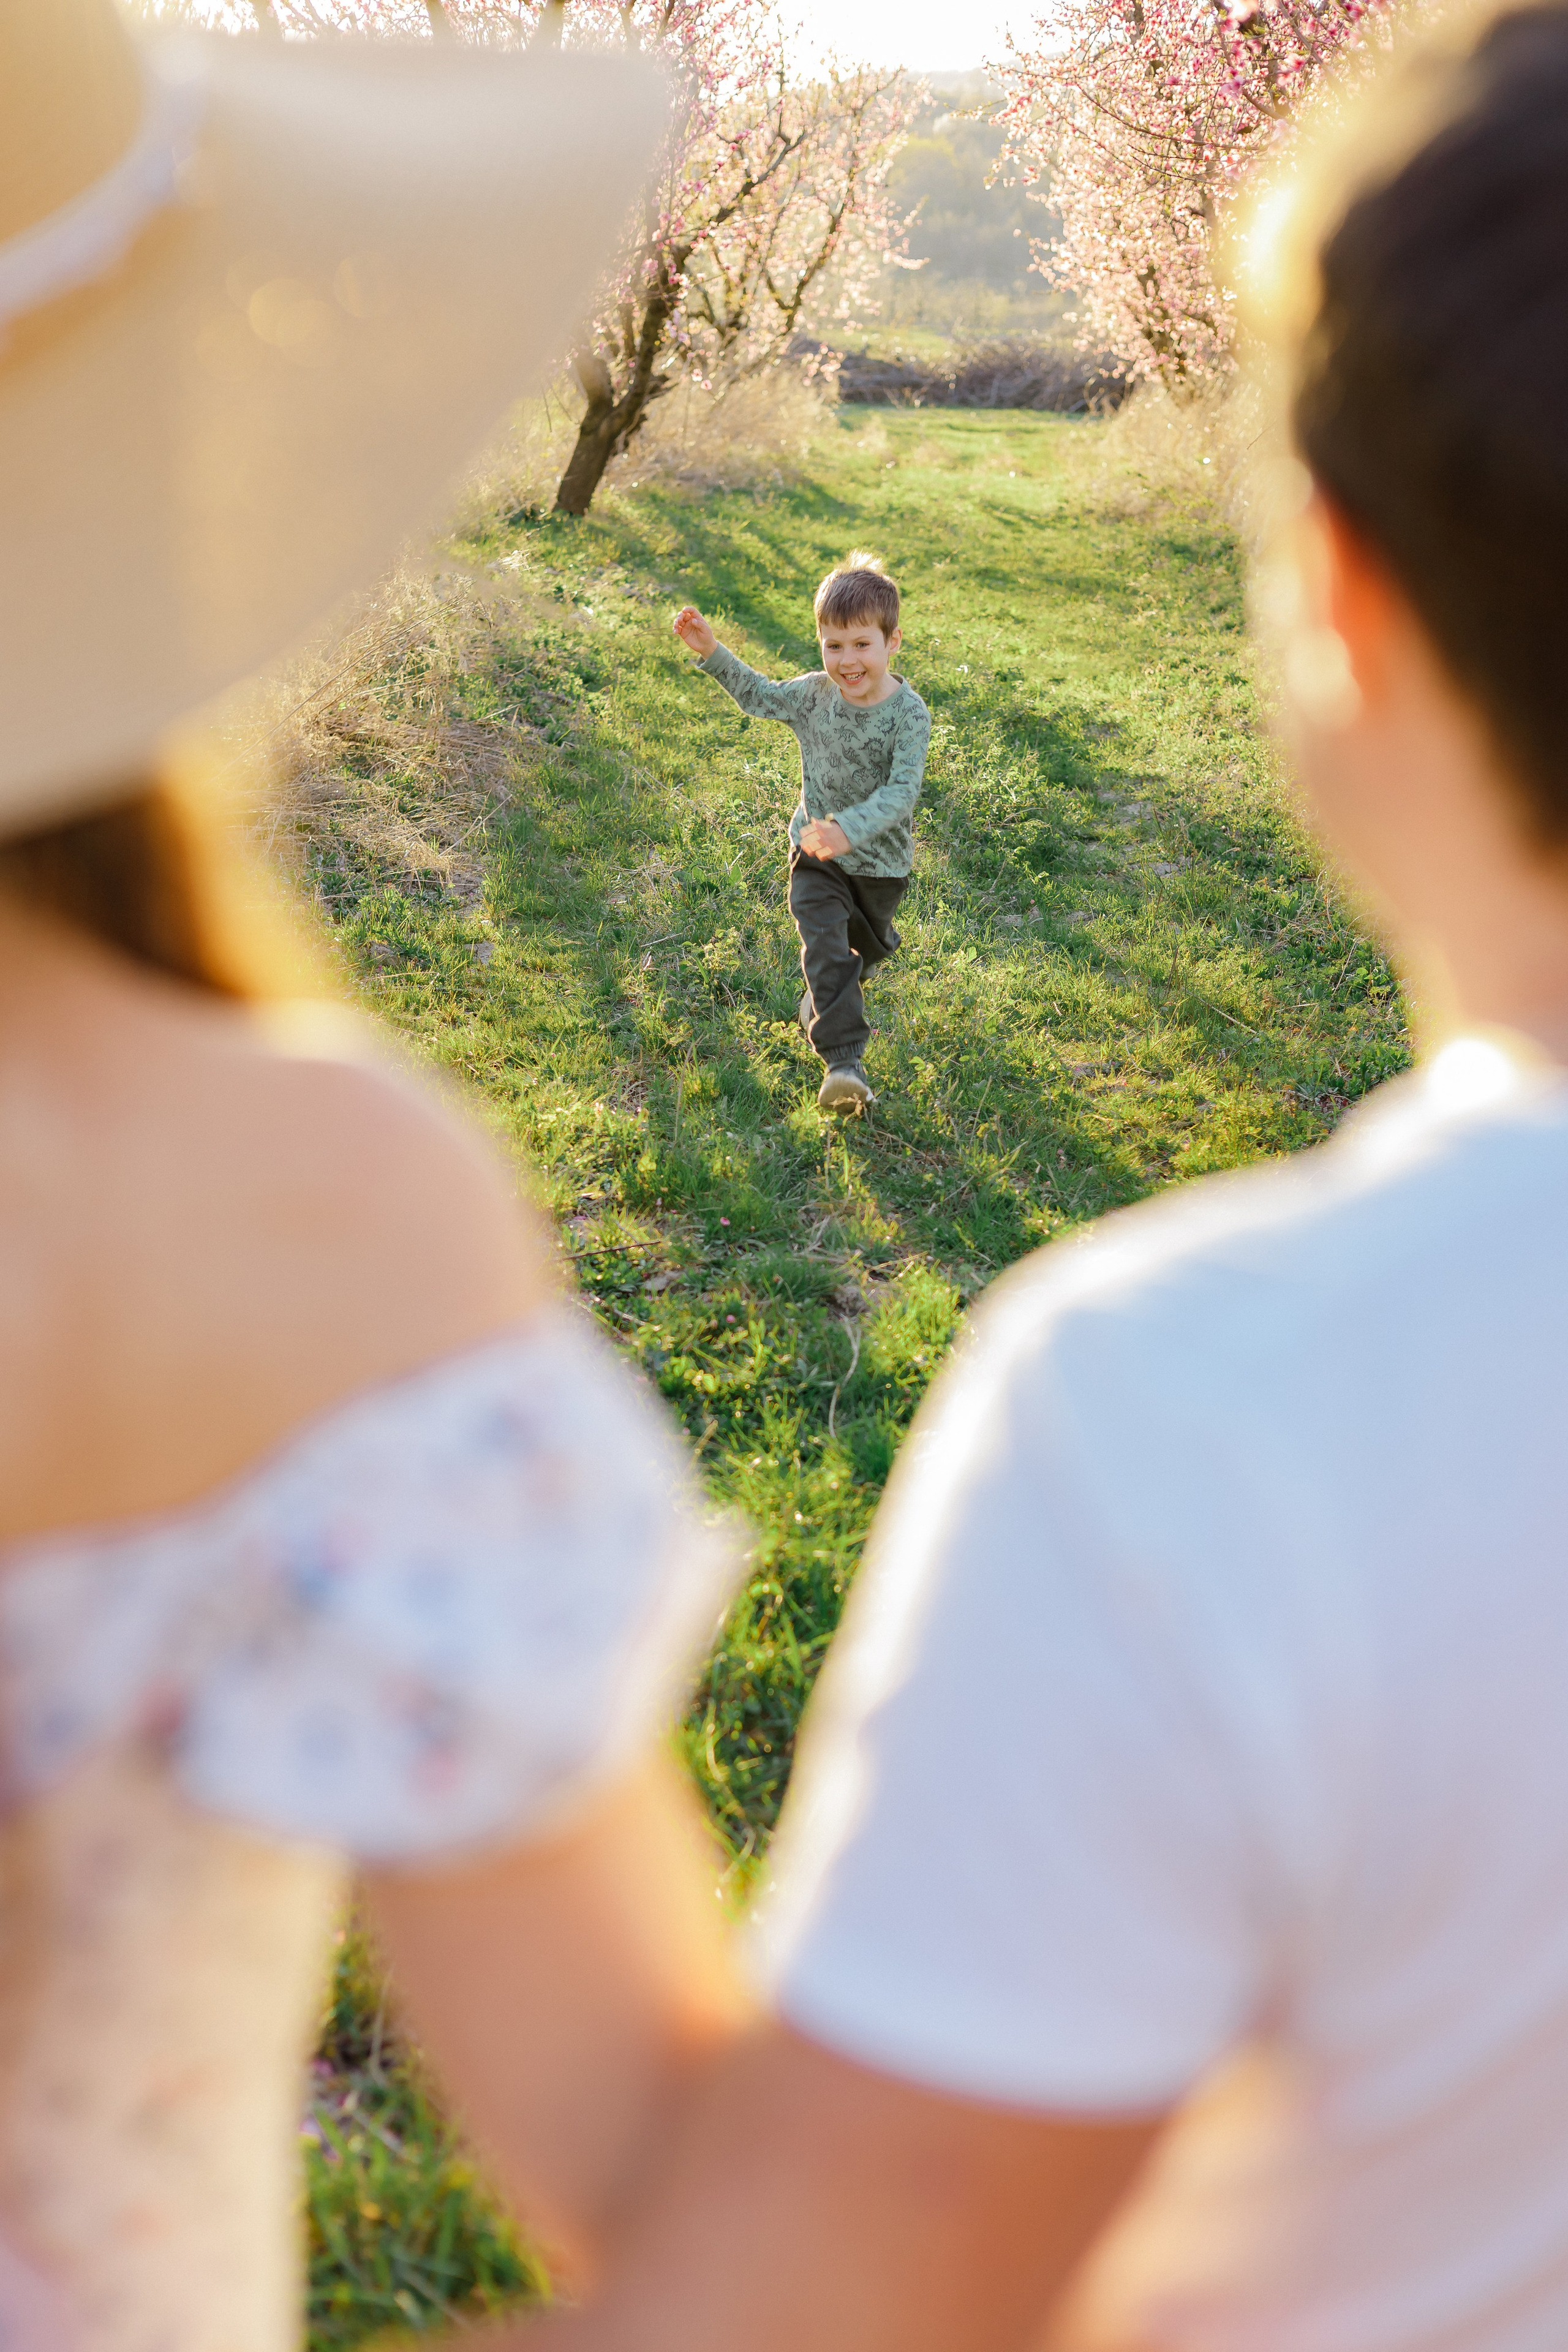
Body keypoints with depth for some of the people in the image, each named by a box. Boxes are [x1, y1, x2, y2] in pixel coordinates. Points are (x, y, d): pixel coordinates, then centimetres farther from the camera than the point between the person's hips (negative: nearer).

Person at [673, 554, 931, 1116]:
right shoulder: (814, 694, -10)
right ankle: (844, 1061, -25)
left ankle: (824, 1008, 58)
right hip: (816, 855, 1)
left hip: (881, 862, -1)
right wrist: (711, 651, 1)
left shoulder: (909, 713, -23)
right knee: (824, 945, -19)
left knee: (864, 947, 24)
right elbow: (758, 695, 11)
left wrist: (849, 830, -47)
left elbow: (901, 792, -32)